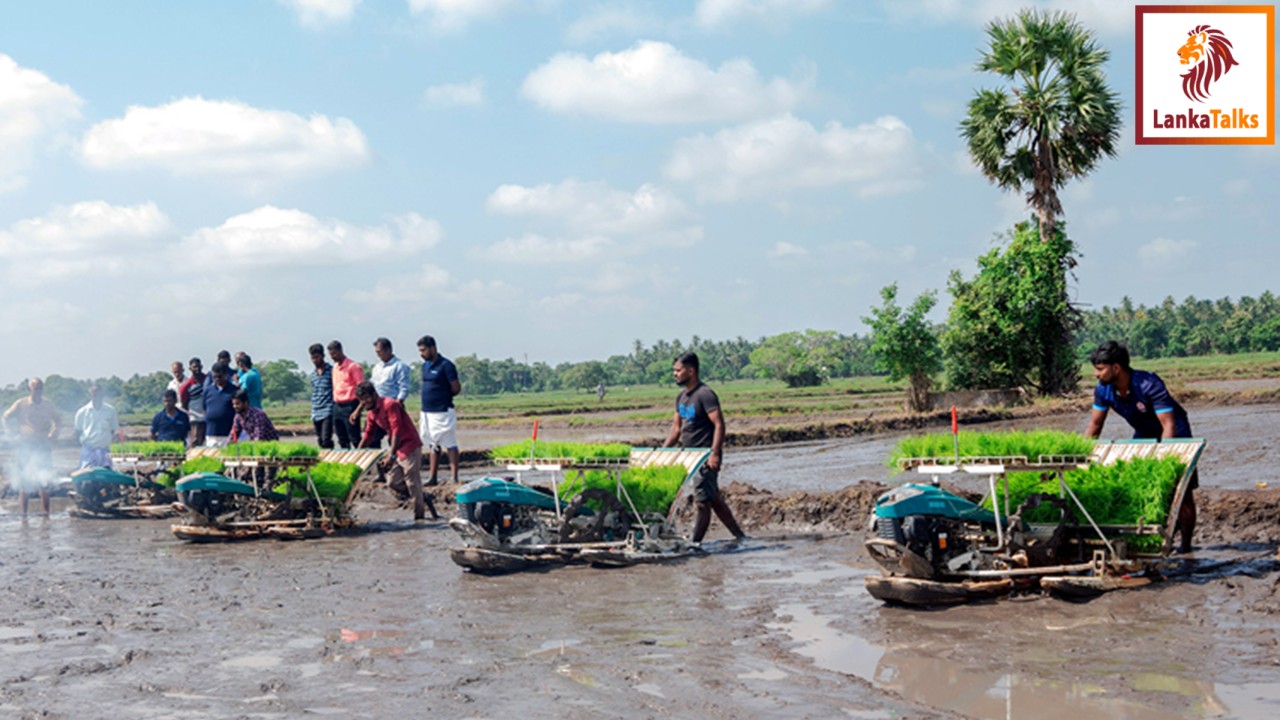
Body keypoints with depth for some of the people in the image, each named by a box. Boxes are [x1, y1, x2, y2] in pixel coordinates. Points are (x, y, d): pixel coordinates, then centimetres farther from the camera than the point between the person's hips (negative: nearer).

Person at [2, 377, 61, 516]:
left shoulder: (48, 406, 9)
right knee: (24, 480, -1)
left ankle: (45, 510, 5)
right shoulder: (21, 404, 1)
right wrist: (15, 432, 1)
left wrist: (52, 435, 12)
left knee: (45, 480, 0)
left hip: (44, 446, 2)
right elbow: (7, 418, 10)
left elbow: (58, 421, 24)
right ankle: (23, 511, 3)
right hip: (26, 445, -2)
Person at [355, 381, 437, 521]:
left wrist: (391, 456, -27)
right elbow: (368, 436, 17)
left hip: (410, 446, -9)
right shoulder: (371, 413, 9)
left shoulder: (389, 405, -17)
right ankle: (424, 499, 19)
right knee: (393, 482, 6)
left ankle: (420, 515, 0)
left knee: (412, 482, -7)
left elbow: (397, 431, -23)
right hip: (398, 450, 9)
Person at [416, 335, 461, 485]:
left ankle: (454, 477, -1)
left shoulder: (445, 365, -12)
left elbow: (456, 389, -12)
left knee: (450, 445, -3)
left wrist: (443, 398, 0)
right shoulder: (425, 365, 12)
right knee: (433, 445, 12)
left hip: (443, 412, -8)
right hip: (427, 411, 8)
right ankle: (432, 477, 17)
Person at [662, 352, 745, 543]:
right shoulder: (681, 397, 13)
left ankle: (695, 543, -4)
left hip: (706, 457, -9)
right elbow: (676, 427, 20)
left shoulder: (705, 395, -14)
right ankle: (740, 536, 21)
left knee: (702, 500, -6)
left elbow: (719, 425, -20)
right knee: (714, 499, 13)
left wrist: (714, 453, -29)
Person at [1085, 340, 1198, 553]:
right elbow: (1094, 427, -3)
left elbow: (1169, 426, -35)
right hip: (1143, 436, 6)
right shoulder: (1103, 390, -15)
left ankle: (1186, 543, 4)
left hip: (1172, 436, -6)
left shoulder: (1149, 385, -33)